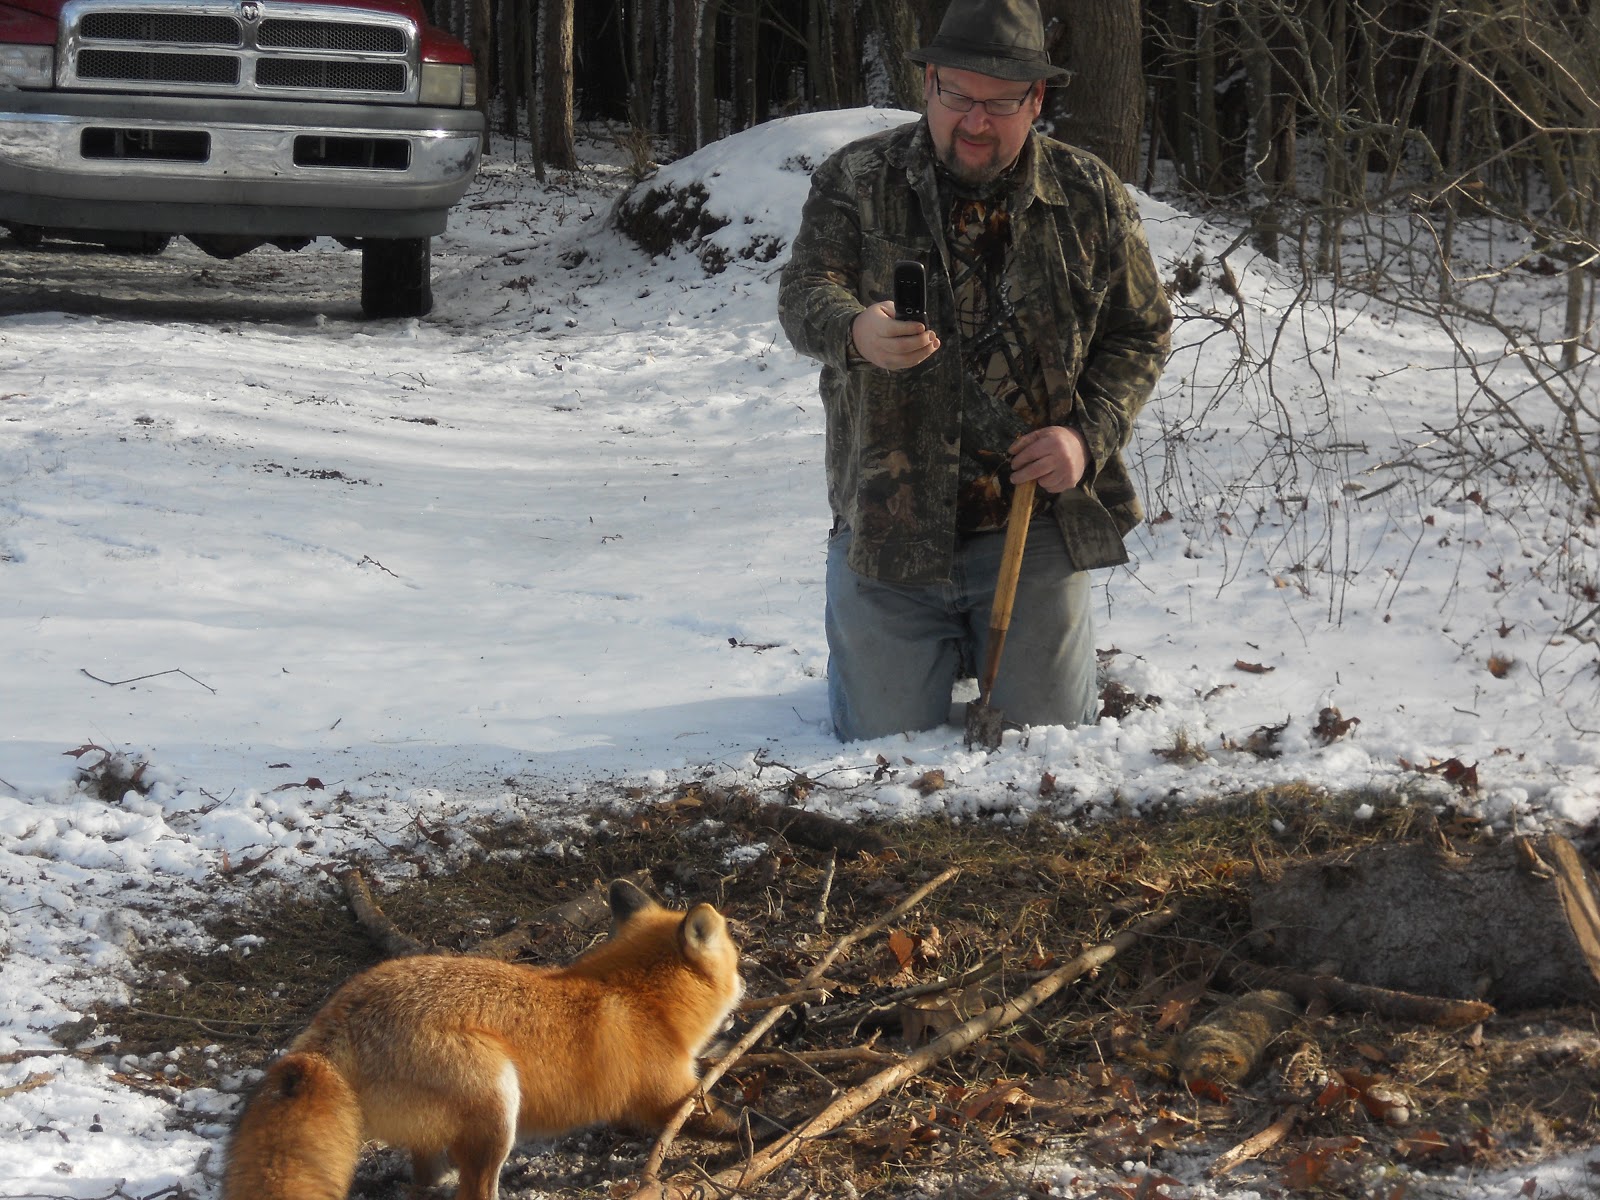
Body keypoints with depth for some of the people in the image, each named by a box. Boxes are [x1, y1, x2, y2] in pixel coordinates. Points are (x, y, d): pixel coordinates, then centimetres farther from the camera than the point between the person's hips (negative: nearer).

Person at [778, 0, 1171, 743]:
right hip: (889, 532, -1)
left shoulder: (1091, 199, 1)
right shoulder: (856, 182, -2)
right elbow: (804, 292, -15)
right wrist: (856, 332, -39)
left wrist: (1089, 437, -10)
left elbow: (1140, 332, 7)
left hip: (1032, 529, 1)